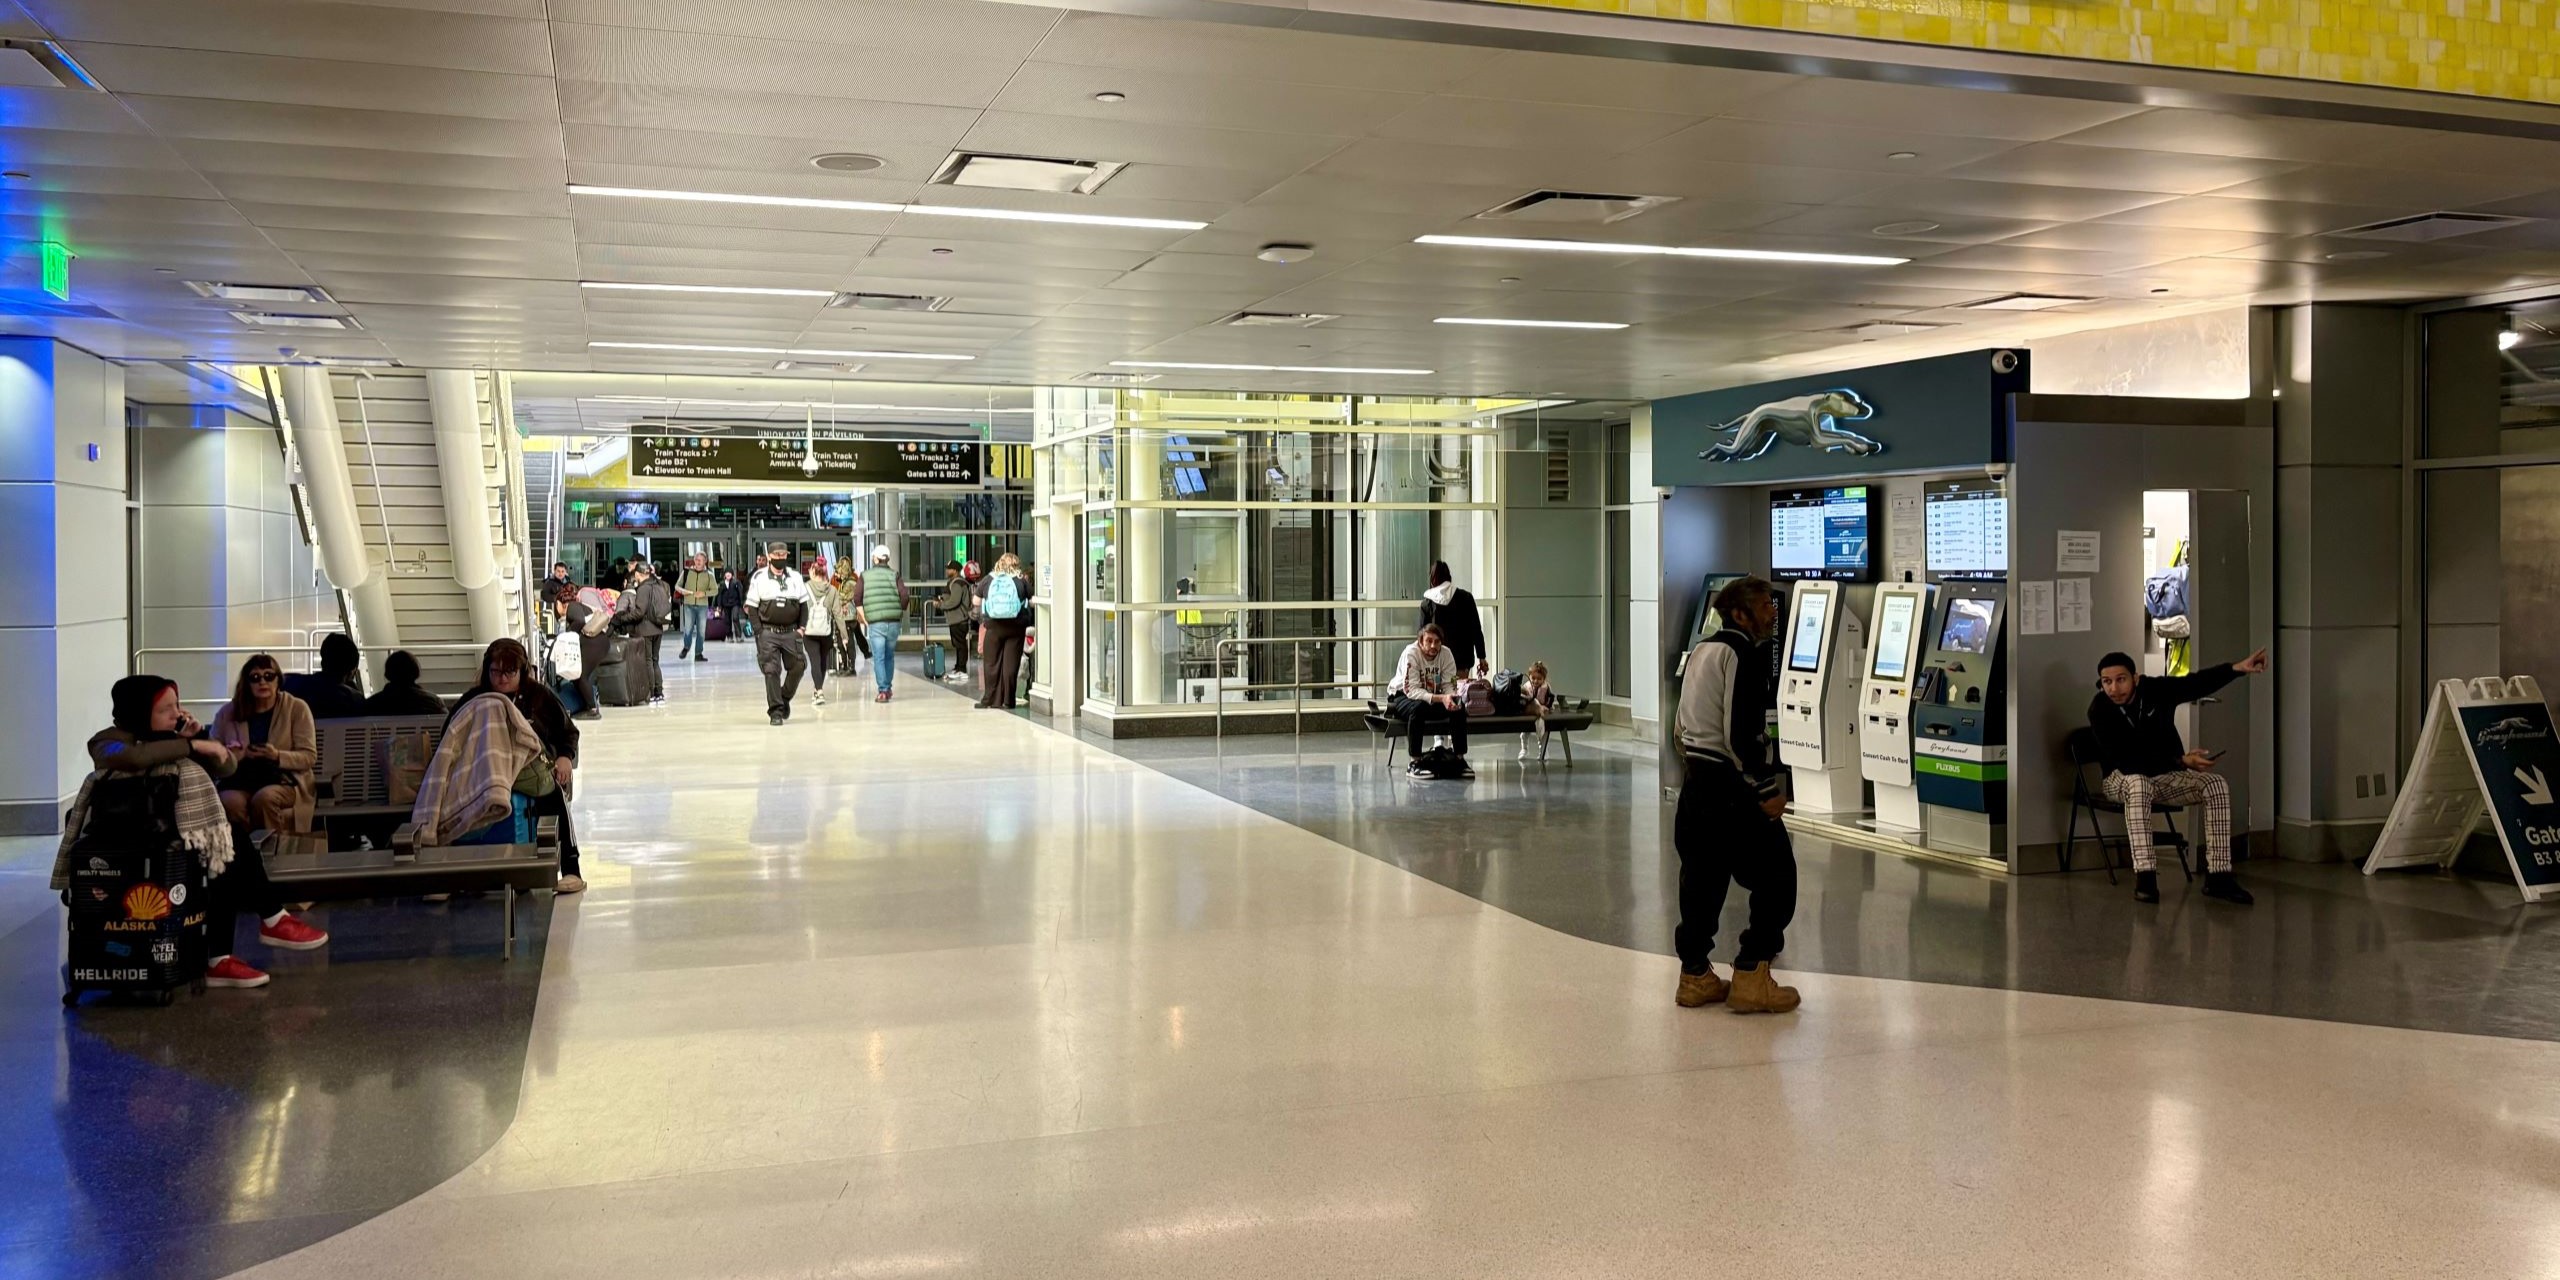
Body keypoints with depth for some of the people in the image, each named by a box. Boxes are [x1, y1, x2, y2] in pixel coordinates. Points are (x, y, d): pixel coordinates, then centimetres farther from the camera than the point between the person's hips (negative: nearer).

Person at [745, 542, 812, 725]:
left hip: (791, 632, 3)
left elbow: (803, 605, 12)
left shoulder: (796, 578, 7)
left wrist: (801, 628, 1)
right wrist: (759, 632, -9)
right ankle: (775, 710, 0)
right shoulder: (759, 578, -1)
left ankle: (785, 698, 20)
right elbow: (752, 607, -1)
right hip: (768, 633, -3)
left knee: (798, 665, -4)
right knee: (771, 671, -5)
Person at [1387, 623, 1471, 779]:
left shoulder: (1446, 653, -12)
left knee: (1459, 707, -18)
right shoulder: (1411, 653, -25)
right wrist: (1441, 698, -42)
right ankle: (1414, 763, -31)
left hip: (1432, 697, 5)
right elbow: (1412, 690, -31)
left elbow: (1449, 685, -10)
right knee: (1418, 708, -36)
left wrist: (1452, 697, -35)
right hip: (1403, 696, -5)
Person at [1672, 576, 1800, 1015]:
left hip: (1695, 780, 9)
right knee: (1775, 878, 0)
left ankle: (1695, 977, 19)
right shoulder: (1745, 653, -13)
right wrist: (1767, 790, -15)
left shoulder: (1702, 650, 16)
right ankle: (1750, 978, 0)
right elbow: (1742, 732, -20)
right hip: (1730, 786, -9)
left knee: (1702, 877, 13)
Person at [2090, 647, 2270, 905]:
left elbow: (2199, 682, -17)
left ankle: (2218, 876, -20)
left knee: (2217, 784, -19)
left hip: (2166, 775, 4)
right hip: (2122, 777, -4)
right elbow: (2127, 760, -27)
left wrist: (2238, 668, -34)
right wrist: (2182, 762, -32)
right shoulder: (2100, 710, -23)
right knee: (2138, 784, -39)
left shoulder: (2157, 689, -12)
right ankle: (2145, 877, -43)